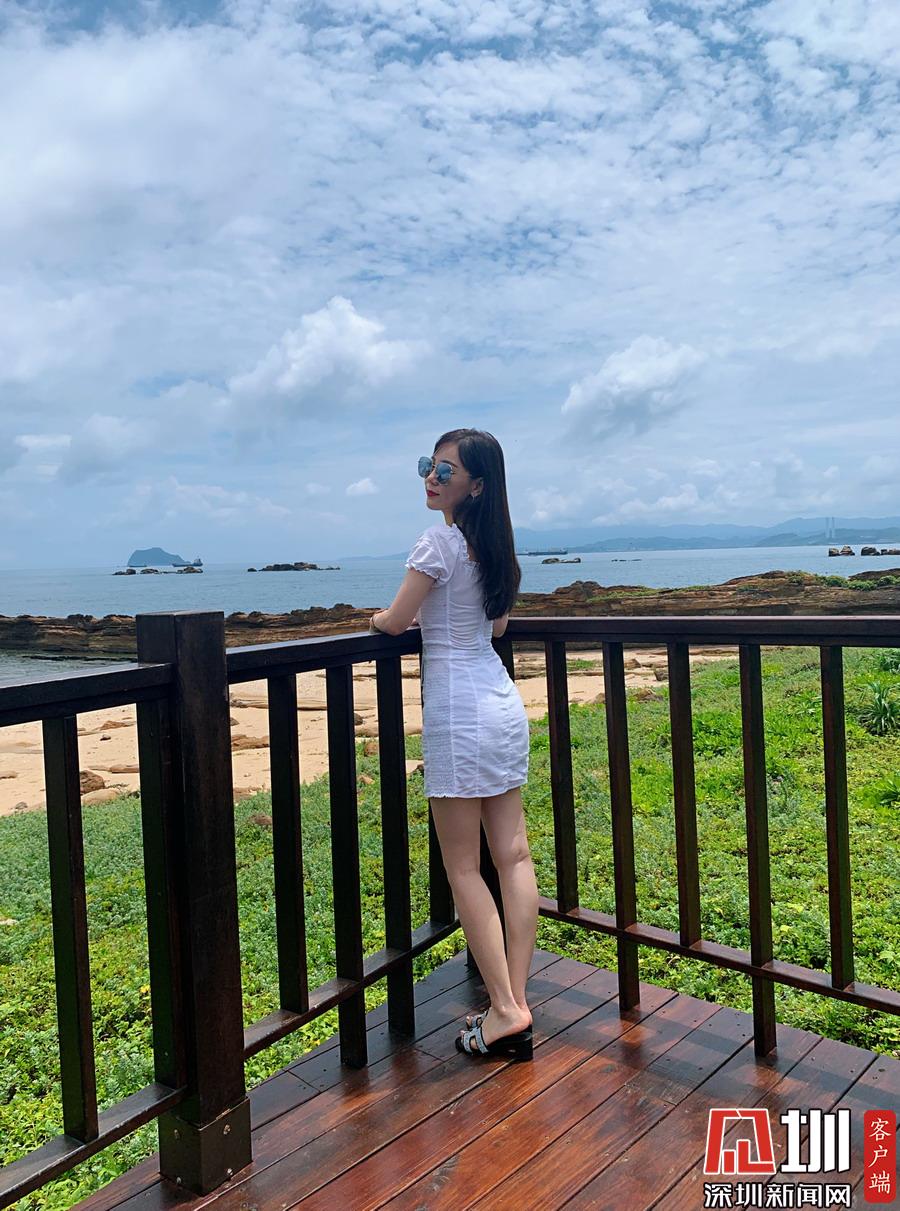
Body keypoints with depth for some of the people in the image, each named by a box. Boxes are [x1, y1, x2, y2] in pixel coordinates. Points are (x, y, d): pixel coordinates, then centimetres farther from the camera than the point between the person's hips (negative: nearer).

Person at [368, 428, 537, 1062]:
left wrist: (379, 616, 14)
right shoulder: (494, 545, 12)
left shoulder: (438, 542, -12)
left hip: (459, 710, -8)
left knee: (463, 867, 1)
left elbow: (394, 622, -8)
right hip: (504, 700, 8)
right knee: (513, 854, 8)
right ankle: (517, 1003, 16)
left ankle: (504, 1009, 5)